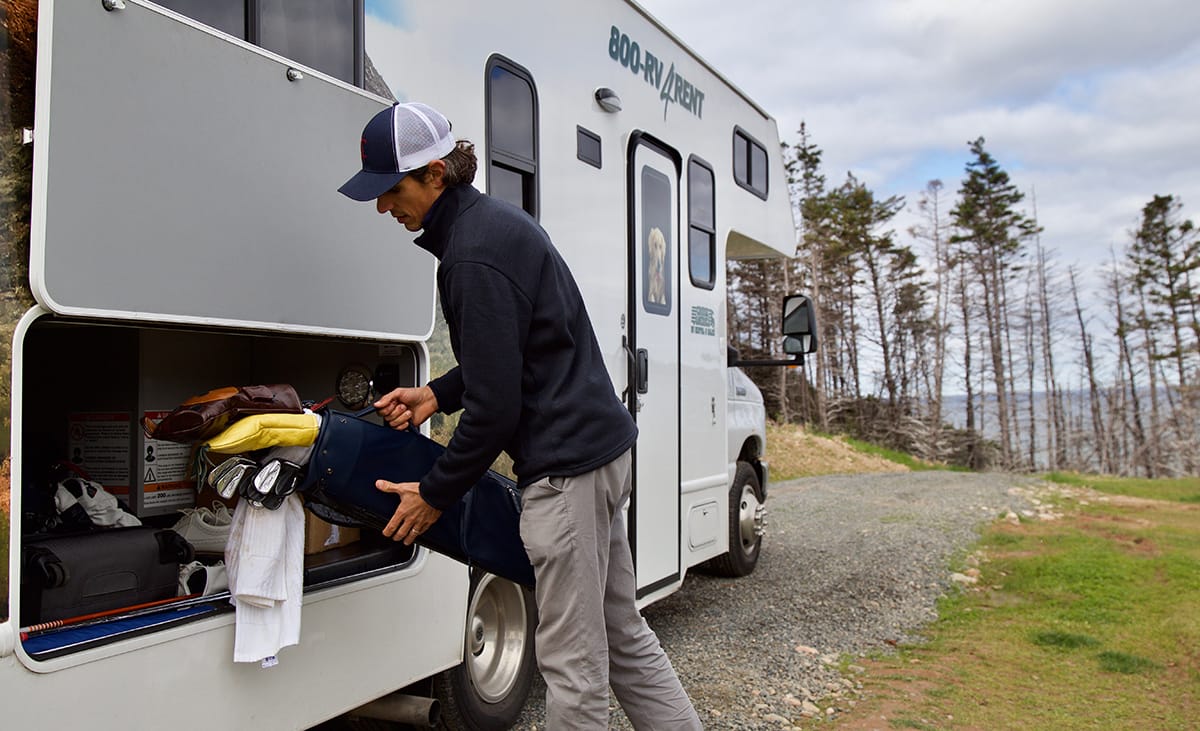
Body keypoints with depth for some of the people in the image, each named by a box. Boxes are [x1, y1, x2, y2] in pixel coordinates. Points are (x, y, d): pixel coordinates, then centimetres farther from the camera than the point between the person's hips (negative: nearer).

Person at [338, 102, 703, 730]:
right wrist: (437, 394, 11)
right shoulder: (493, 220, 13)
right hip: (600, 446, 11)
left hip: (564, 463, -11)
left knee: (572, 662, 2)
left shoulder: (474, 257, -19)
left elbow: (496, 403, -20)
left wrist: (435, 494, -7)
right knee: (620, 630, 20)